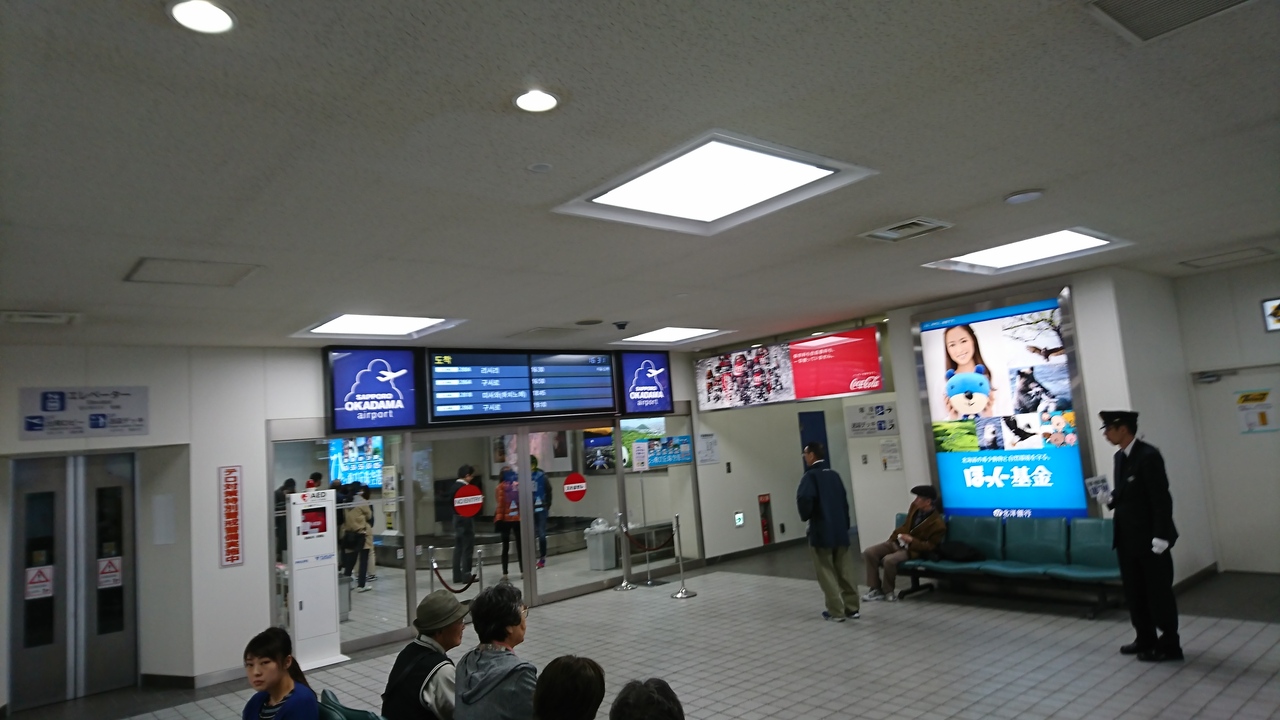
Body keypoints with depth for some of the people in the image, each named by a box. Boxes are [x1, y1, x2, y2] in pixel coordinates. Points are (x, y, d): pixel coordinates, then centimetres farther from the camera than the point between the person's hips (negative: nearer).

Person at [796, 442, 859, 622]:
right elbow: (844, 501, 13)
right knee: (845, 571, 13)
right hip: (840, 530, 7)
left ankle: (836, 611, 4)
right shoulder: (834, 475, 10)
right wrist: (845, 524, 19)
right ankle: (852, 608, 18)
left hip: (821, 532, -7)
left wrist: (806, 516, -7)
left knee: (827, 573, 2)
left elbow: (804, 499, -27)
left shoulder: (811, 476, -11)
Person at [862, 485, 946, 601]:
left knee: (889, 560, -35)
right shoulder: (915, 507, 2)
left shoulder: (938, 523, -18)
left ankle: (888, 591, -10)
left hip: (912, 549, -7)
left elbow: (930, 547, -14)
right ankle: (876, 589, -5)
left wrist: (911, 541, -24)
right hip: (897, 542, 7)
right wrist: (893, 537, 8)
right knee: (868, 553, -11)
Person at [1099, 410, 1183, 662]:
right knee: (1134, 592, 14)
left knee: (1159, 592, 3)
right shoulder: (1120, 457, 10)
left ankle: (1169, 644, 15)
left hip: (1151, 538, -8)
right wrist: (1111, 498, -4)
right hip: (1127, 537, 8)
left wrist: (1161, 536, -21)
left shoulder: (1148, 455, -16)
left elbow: (1162, 498, -19)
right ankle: (1146, 639, 26)